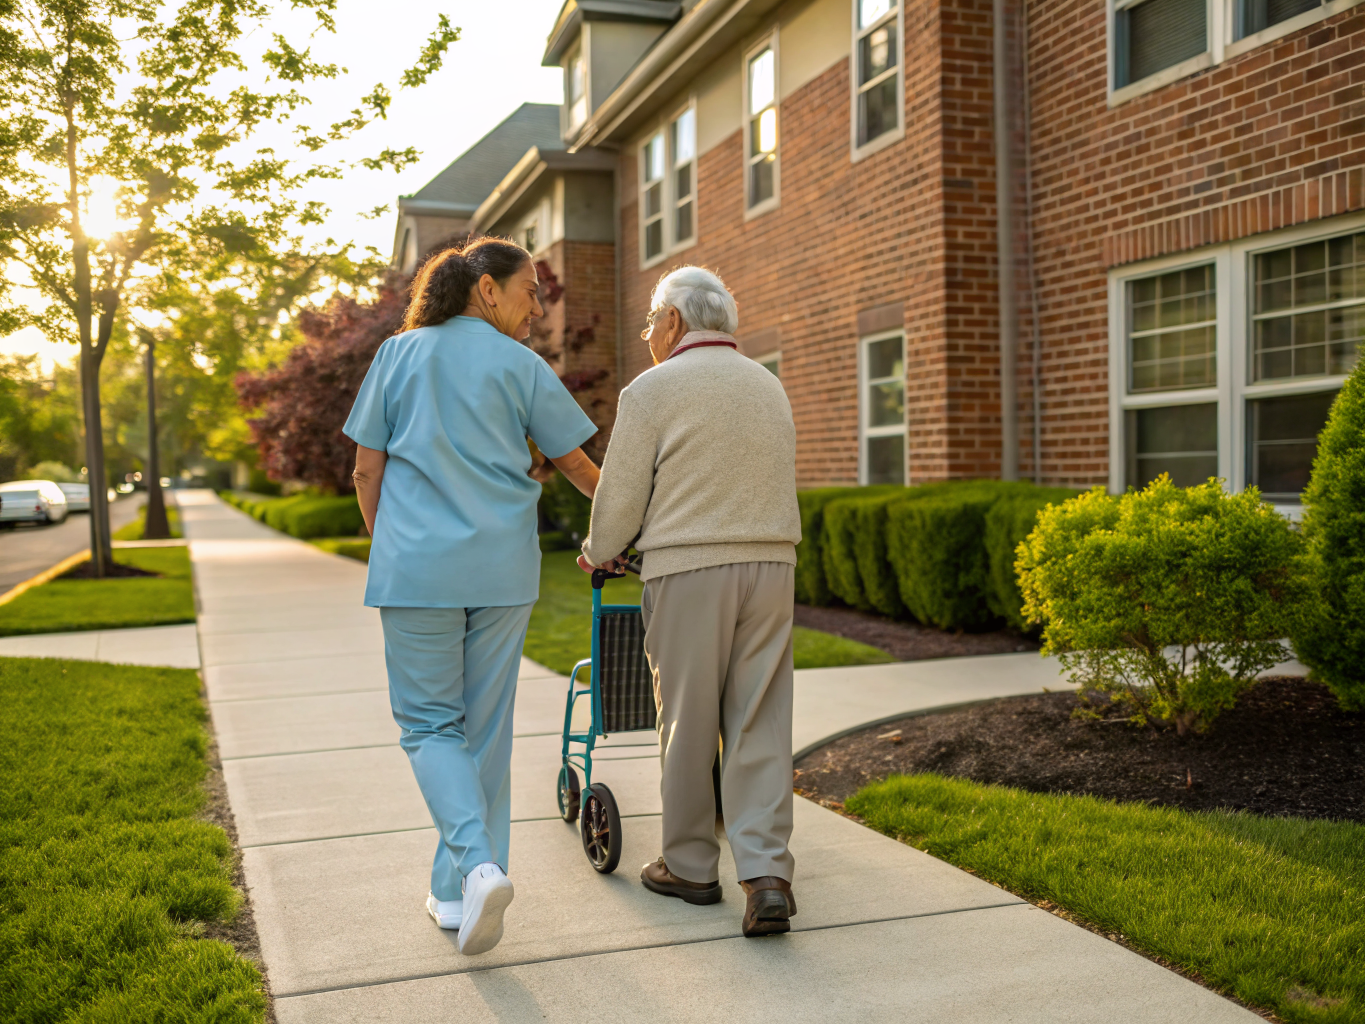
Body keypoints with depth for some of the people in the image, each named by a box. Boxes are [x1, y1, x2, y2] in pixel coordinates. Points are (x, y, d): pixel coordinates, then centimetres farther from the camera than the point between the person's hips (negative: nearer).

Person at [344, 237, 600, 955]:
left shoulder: (399, 354, 6)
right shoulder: (521, 365, 3)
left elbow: (366, 472, 6)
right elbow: (578, 468, 9)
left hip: (415, 567, 0)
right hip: (502, 569, 0)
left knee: (428, 723, 8)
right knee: (485, 728, 11)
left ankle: (477, 864, -13)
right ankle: (457, 894, 18)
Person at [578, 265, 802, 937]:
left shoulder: (653, 389, -4)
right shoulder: (769, 386, 15)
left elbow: (620, 496, -3)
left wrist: (599, 553, 15)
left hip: (687, 571, -5)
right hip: (772, 564, 5)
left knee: (687, 723, 7)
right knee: (760, 724, 4)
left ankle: (689, 865, 19)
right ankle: (767, 874, -2)